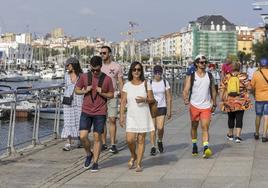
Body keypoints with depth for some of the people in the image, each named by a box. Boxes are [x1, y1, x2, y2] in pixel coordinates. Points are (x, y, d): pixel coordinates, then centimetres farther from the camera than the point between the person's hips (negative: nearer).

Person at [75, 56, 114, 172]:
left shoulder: (107, 79, -3)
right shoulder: (84, 77, 1)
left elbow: (111, 95, 5)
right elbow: (77, 90, 10)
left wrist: (102, 93, -14)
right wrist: (85, 91, -10)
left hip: (100, 113, -1)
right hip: (86, 112, 1)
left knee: (97, 137, 2)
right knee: (83, 136, -7)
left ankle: (95, 163, 13)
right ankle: (89, 154, 21)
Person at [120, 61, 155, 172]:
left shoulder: (146, 84, 3)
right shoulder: (127, 85, 3)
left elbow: (152, 99, 5)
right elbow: (123, 102, 2)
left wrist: (144, 99, -16)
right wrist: (121, 116, -6)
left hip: (143, 116, 0)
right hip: (131, 116, 0)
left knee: (141, 140, 1)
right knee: (130, 140, -8)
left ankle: (138, 164, 10)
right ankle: (133, 156, 22)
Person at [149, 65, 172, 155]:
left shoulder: (165, 83, 4)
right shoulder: (150, 83, 2)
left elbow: (169, 97, 6)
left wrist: (169, 110, 2)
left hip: (162, 107, 0)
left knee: (160, 128, -10)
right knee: (153, 128, -2)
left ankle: (160, 141, 19)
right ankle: (153, 147, 6)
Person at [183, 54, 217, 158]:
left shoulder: (210, 76, 6)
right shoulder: (191, 77, -2)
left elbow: (213, 91, 14)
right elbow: (186, 90, -8)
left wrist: (214, 104, 14)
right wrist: (186, 99, -27)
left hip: (206, 106, 0)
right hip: (194, 105, 0)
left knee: (205, 127, -11)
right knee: (194, 126, 14)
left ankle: (206, 148, -20)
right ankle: (194, 145, 32)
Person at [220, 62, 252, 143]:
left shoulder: (226, 77, 2)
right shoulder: (243, 77, -4)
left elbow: (222, 89, 5)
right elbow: (247, 89, -3)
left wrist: (222, 99, 13)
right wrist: (247, 100, 7)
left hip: (229, 101, 2)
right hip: (240, 102, -2)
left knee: (231, 118, 17)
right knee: (239, 119, 1)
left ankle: (230, 135, 29)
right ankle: (238, 136, -6)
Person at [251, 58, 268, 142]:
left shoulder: (256, 74, -7)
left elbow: (252, 86, -1)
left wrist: (254, 95, 16)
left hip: (259, 98, 1)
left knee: (258, 116, 16)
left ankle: (256, 134, 29)